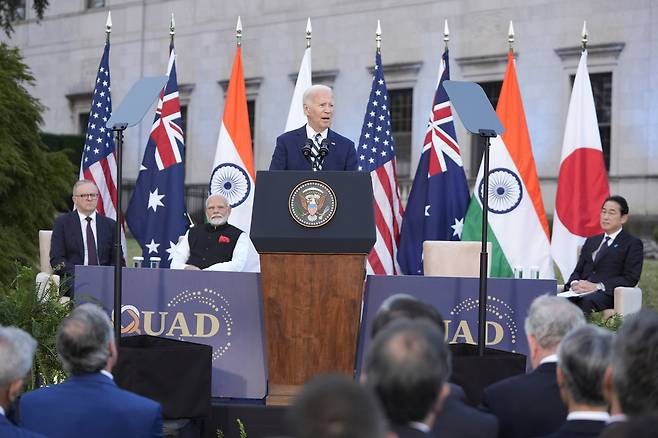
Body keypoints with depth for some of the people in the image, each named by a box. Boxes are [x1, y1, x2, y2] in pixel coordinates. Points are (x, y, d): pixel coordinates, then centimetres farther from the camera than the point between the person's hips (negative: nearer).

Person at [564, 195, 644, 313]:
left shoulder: (633, 244, 9)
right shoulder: (591, 241, 29)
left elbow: (631, 278, -3)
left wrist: (597, 286, -15)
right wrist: (575, 283, -3)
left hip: (608, 294, -4)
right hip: (582, 292, 5)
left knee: (586, 301, -41)